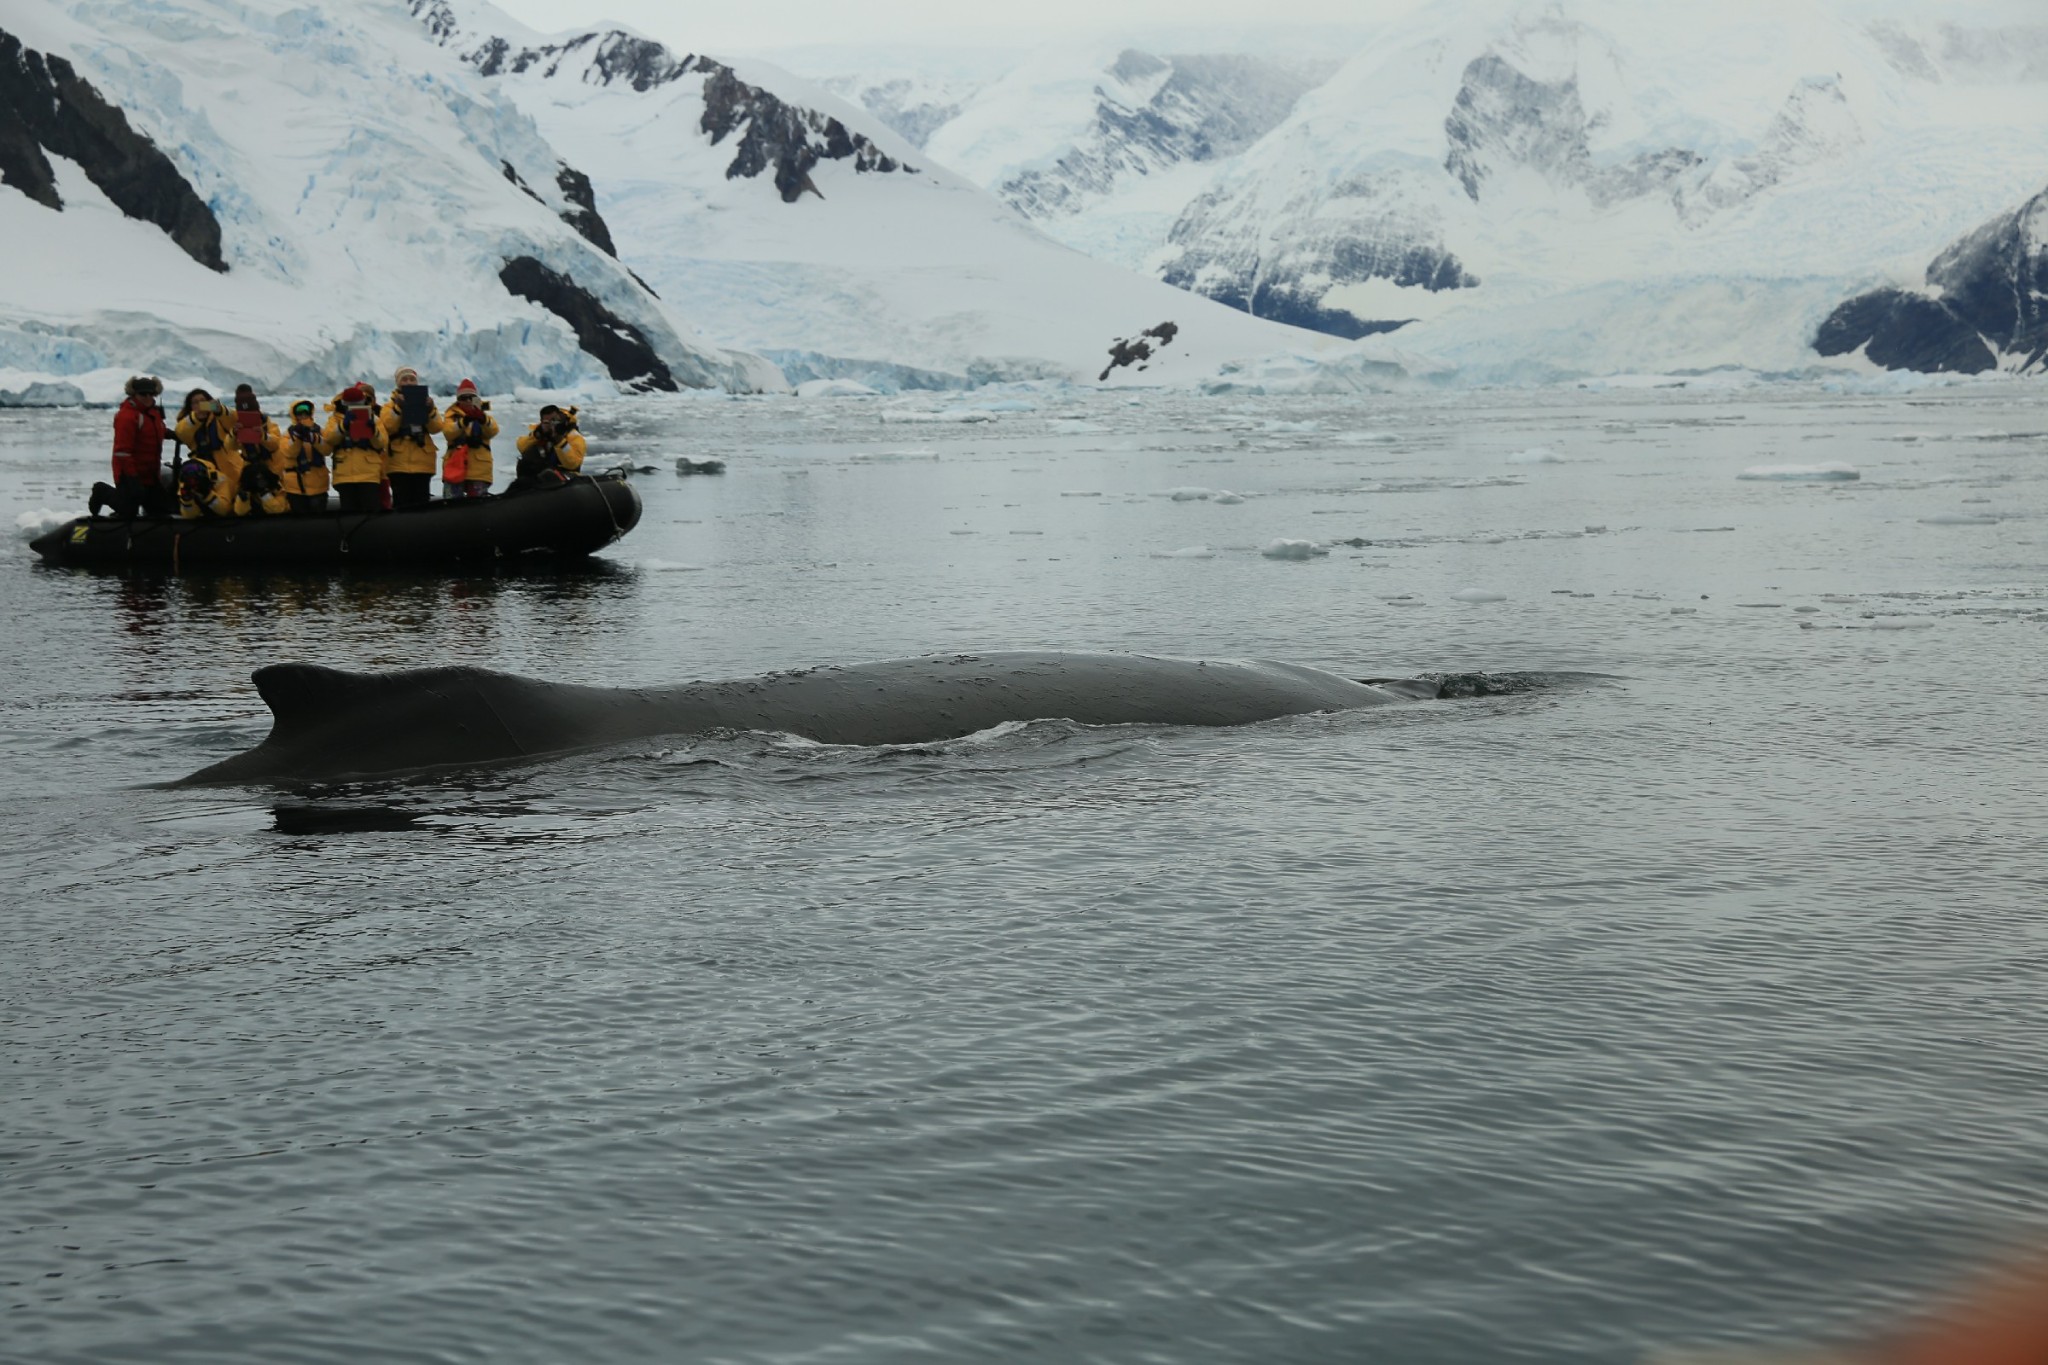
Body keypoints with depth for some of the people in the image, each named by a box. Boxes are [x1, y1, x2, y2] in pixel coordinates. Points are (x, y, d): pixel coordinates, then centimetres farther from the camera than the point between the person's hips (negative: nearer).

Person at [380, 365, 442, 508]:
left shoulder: (426, 403, 14)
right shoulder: (391, 406, 9)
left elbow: (436, 428, -3)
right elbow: (388, 427, -11)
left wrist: (431, 410, -18)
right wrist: (397, 408, -20)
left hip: (423, 462, 2)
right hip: (399, 463, -2)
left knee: (422, 504, 1)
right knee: (402, 504, -6)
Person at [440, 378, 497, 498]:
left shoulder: (482, 414, 13)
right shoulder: (452, 415, 9)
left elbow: (493, 431, -9)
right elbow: (448, 432, -13)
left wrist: (483, 420, -32)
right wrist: (463, 421, -32)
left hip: (478, 469, 1)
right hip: (455, 466, -1)